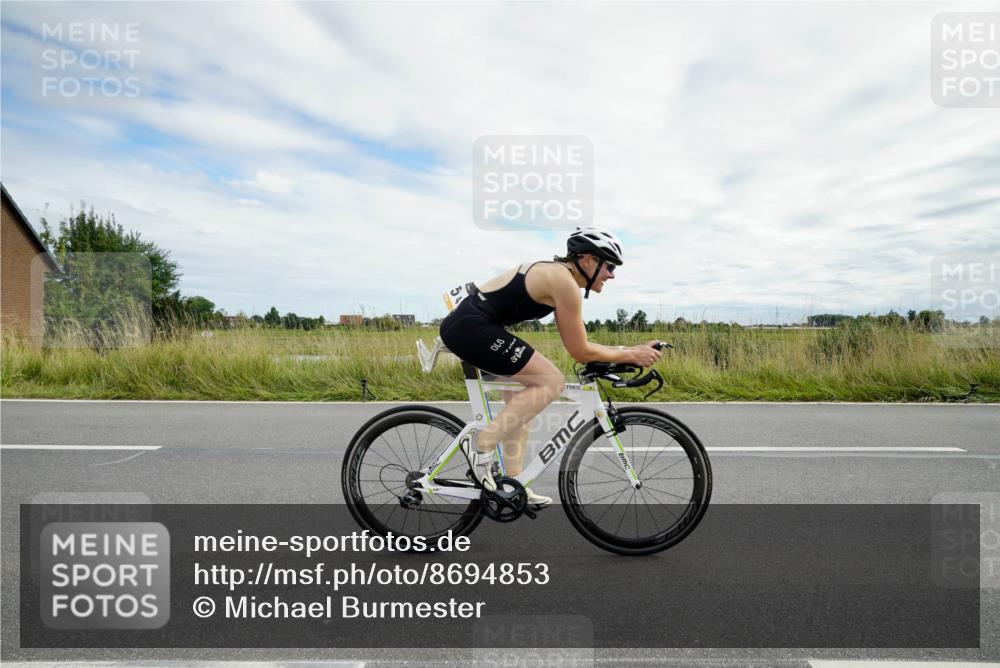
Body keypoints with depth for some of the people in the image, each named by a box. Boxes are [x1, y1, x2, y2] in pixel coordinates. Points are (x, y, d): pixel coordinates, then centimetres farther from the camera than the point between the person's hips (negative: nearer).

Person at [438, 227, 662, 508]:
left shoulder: (555, 273, 16)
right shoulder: (565, 283, -13)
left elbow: (577, 345, 20)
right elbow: (580, 352, -10)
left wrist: (625, 350, 18)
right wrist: (630, 355, 0)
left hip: (462, 324, 11)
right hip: (471, 327, -11)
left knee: (521, 403, 16)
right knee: (551, 382, -11)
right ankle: (482, 442, -7)